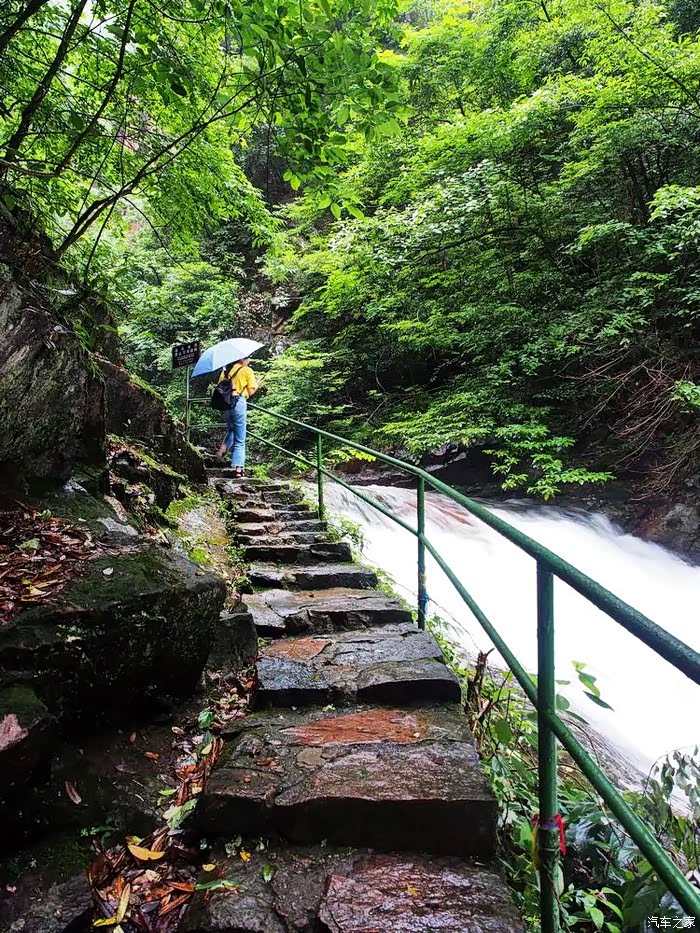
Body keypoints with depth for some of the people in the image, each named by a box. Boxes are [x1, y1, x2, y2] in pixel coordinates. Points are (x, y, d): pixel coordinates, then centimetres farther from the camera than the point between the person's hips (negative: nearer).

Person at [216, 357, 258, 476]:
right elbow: (251, 392, -3)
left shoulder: (225, 370, 14)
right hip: (239, 403, -5)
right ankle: (238, 468, -2)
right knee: (240, 439, 0)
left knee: (231, 430, 29)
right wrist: (256, 385, 15)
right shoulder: (247, 370, -1)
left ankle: (223, 449, 8)